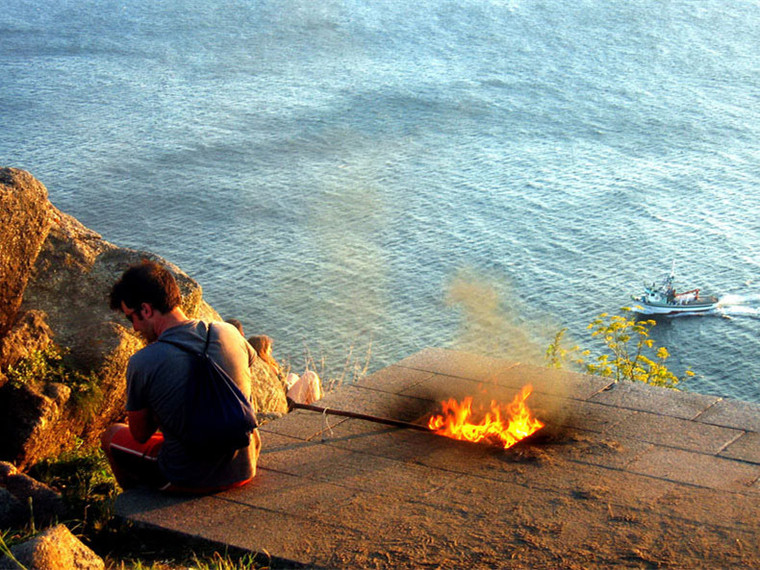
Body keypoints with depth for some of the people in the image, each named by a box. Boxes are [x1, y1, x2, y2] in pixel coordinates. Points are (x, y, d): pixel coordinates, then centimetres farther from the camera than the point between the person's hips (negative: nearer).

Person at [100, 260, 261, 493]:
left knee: (112, 435, 23)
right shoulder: (228, 333, -6)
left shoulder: (142, 363, -19)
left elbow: (140, 434, -7)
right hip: (244, 470, 4)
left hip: (189, 479, -4)